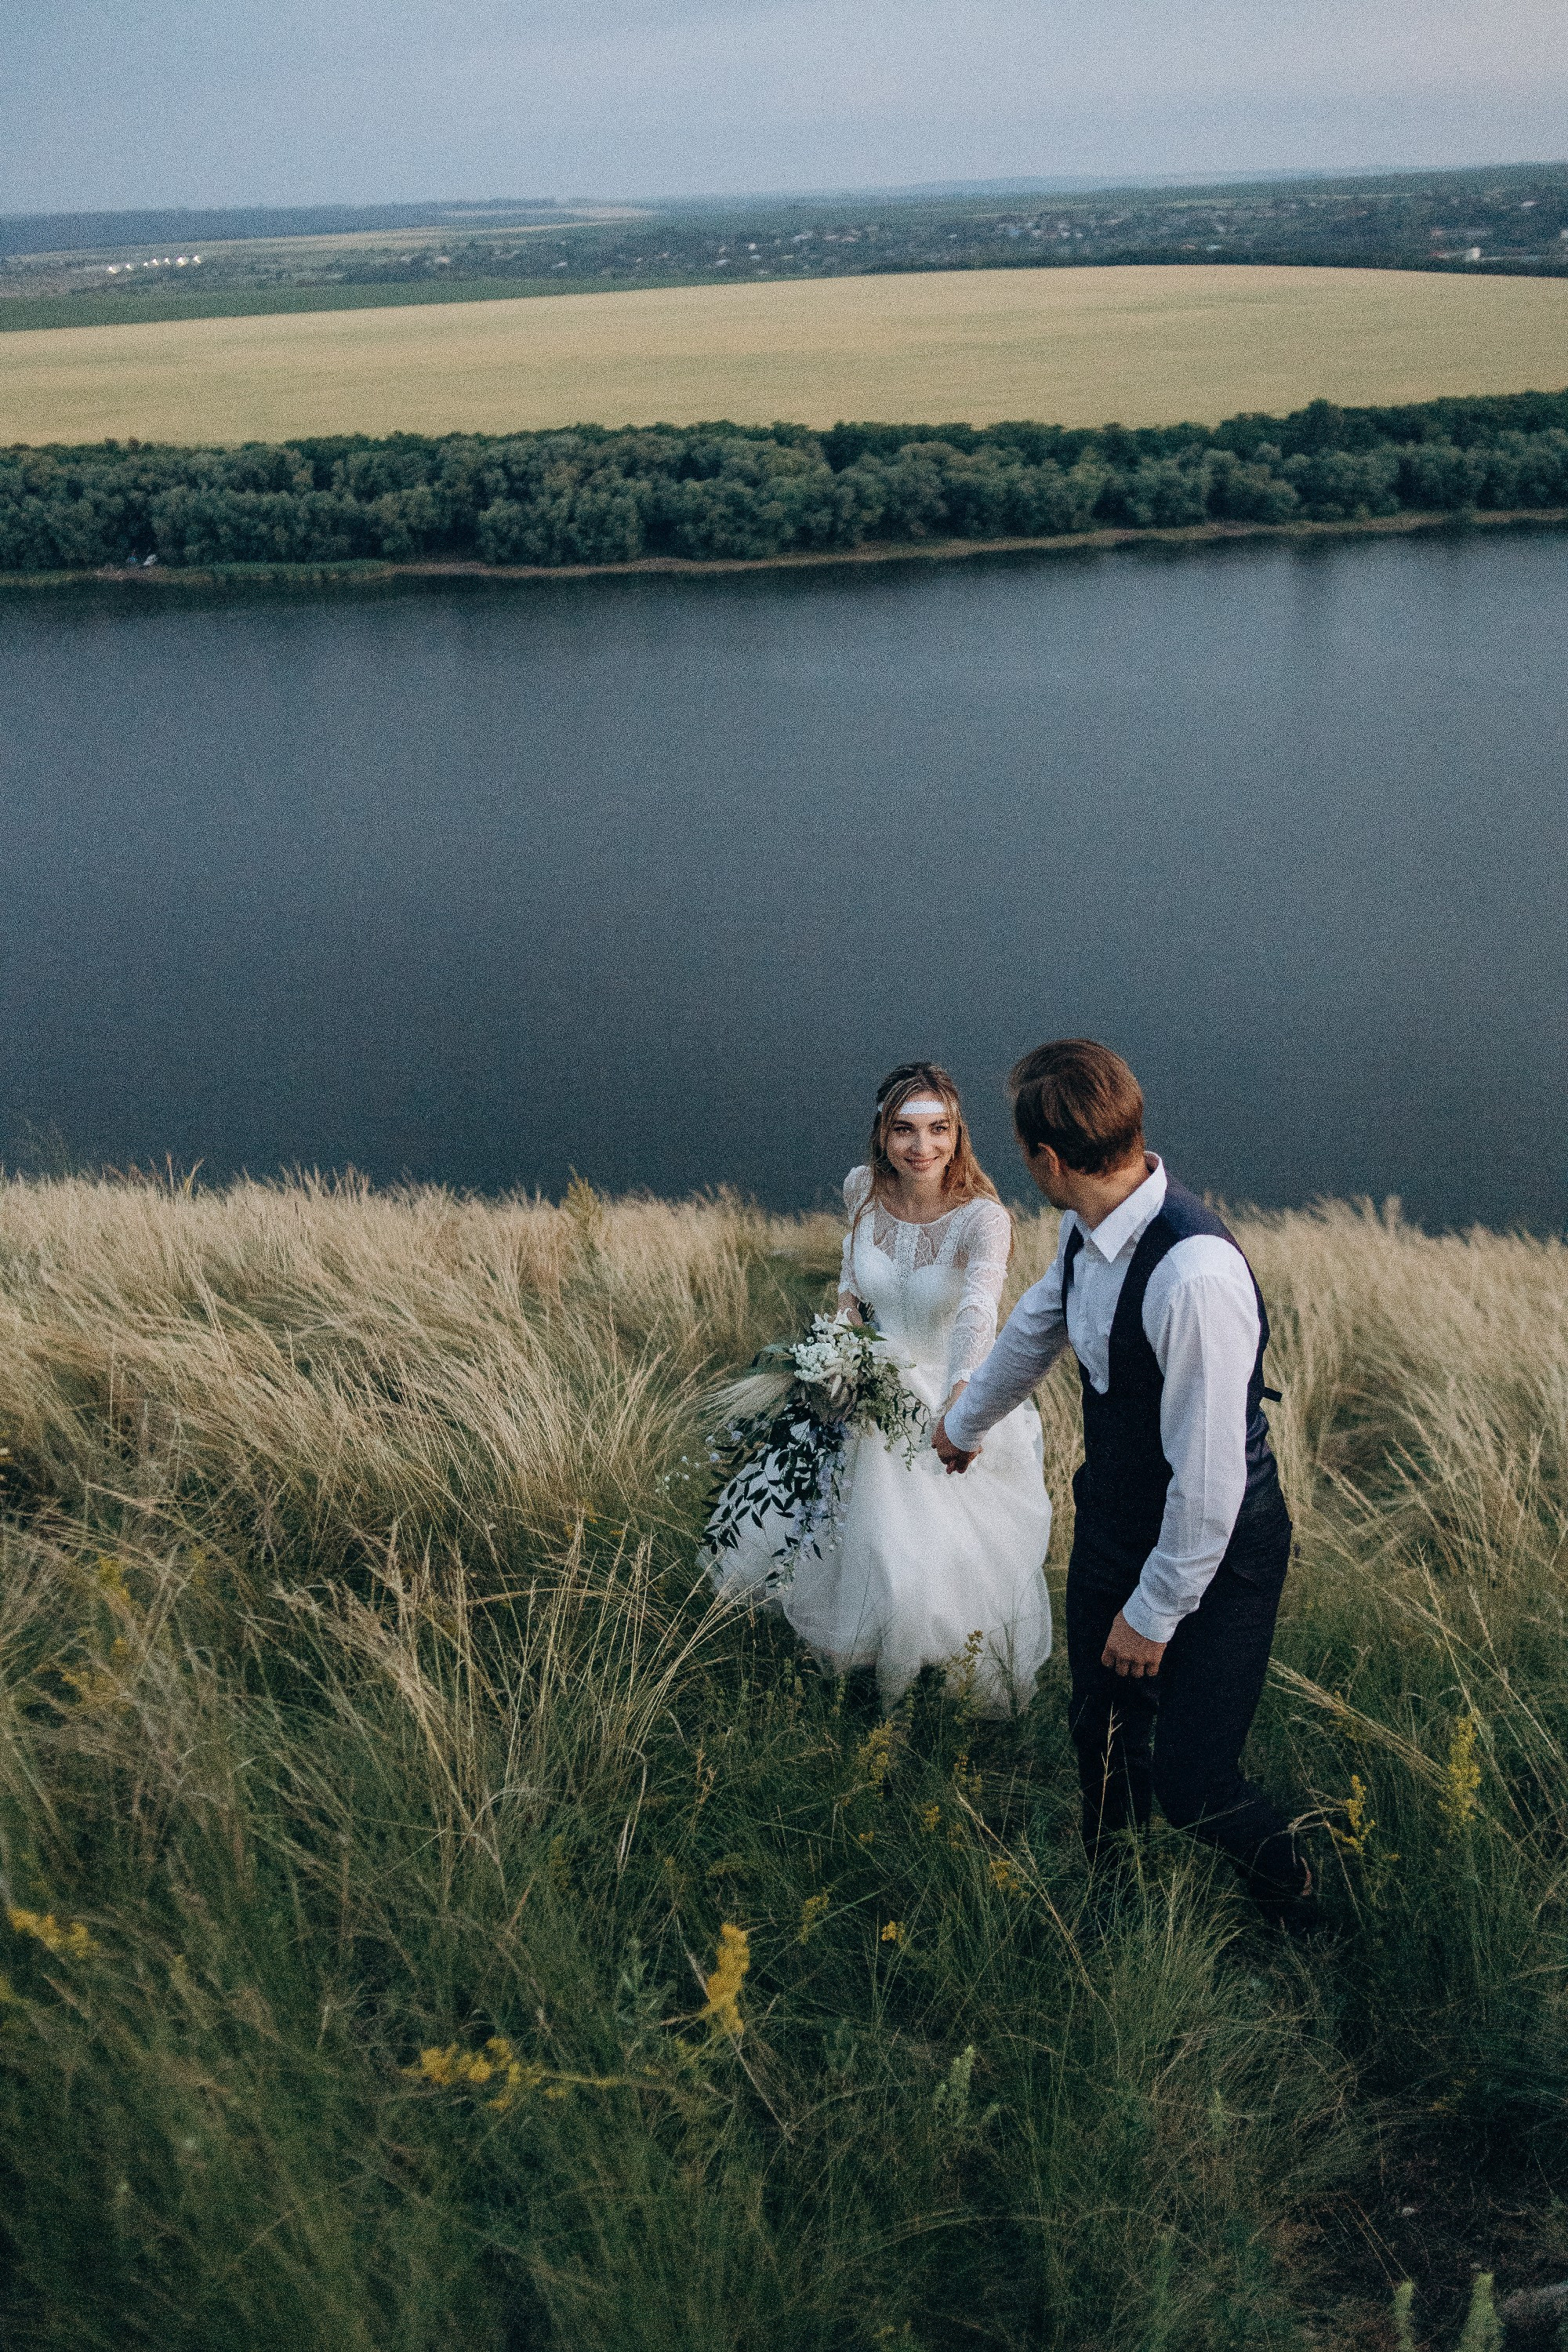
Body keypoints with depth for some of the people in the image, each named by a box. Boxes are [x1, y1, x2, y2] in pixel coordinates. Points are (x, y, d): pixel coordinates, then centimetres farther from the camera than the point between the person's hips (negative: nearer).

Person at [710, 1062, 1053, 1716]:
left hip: (956, 1400, -5)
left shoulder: (981, 1216, -29)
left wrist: (960, 1395, -66)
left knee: (946, 1564, 0)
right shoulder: (862, 1188, -13)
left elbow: (978, 1308, -48)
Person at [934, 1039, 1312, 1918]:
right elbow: (1034, 1330, 15)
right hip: (1112, 1526, 8)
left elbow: (1210, 1476, -29)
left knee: (1190, 1781, 1)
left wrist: (1154, 1613, -16)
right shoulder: (1088, 1231, -6)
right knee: (1103, 1729, 22)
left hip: (1211, 1555, -7)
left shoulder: (1195, 1275, -35)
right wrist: (964, 1424, 33)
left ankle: (1294, 1896, 35)